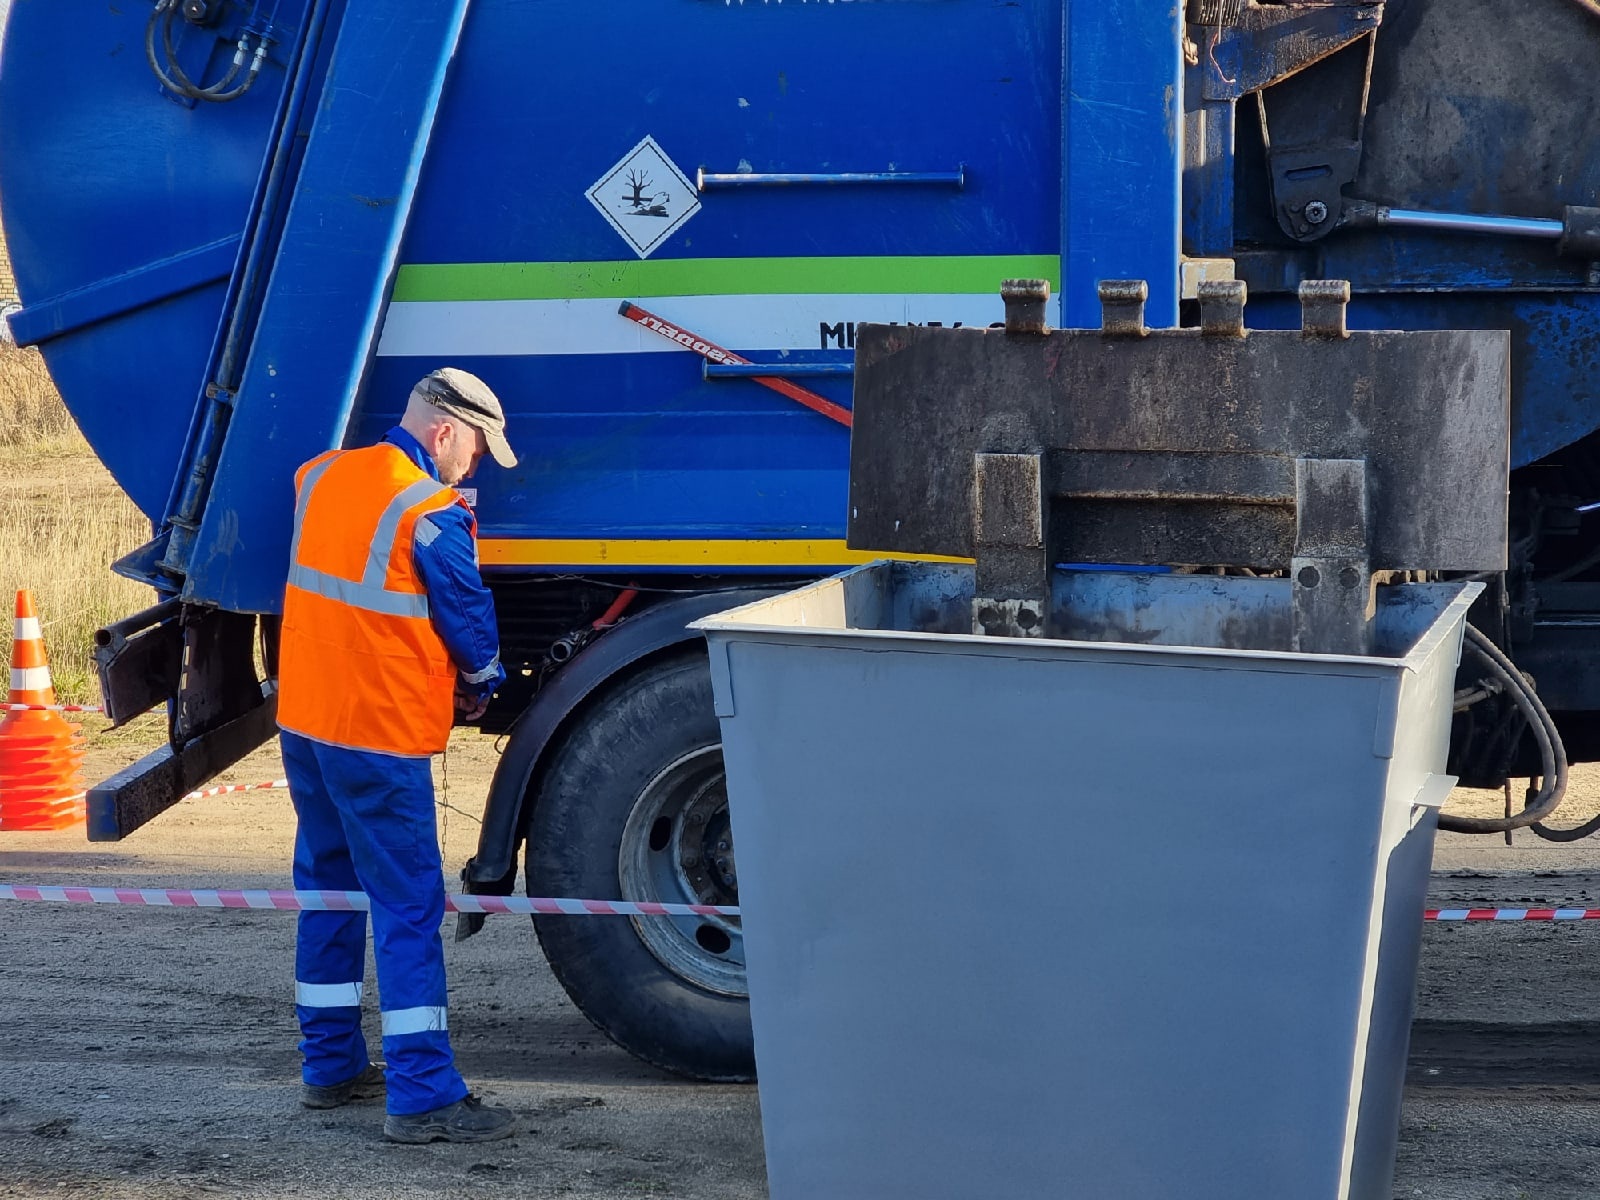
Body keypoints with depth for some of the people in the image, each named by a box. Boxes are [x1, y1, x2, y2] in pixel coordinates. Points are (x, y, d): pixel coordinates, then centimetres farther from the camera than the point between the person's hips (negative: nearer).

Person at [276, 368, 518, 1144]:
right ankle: (423, 1096, -7)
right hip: (381, 735, -8)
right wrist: (481, 686, 14)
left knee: (329, 888, 17)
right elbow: (468, 616, -5)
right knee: (409, 906, -5)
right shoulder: (431, 513, -15)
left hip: (304, 721, 8)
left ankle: (330, 1065, 25)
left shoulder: (320, 477, 6)